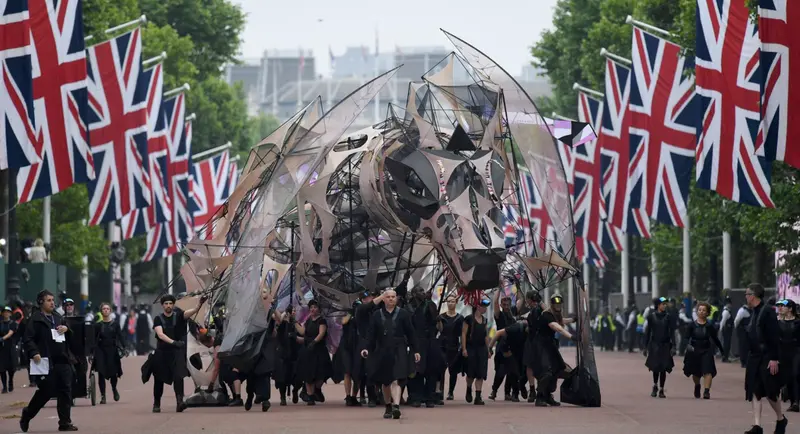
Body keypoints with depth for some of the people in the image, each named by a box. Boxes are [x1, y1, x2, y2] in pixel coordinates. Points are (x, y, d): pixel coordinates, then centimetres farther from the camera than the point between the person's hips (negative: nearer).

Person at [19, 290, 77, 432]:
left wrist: (66, 329, 4)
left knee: (65, 391, 0)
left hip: (63, 361, 6)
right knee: (46, 391, -2)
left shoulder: (58, 318, 19)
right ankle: (27, 415, 21)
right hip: (46, 362, -6)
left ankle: (65, 422, 5)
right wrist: (34, 353, -24)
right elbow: (28, 339, -9)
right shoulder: (36, 319, -2)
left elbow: (70, 338, 26)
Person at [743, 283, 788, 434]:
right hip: (755, 358, 8)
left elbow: (775, 337, -17)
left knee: (770, 392, 0)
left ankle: (781, 419, 21)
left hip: (767, 359, -8)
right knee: (755, 392, 2)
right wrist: (751, 357, 17)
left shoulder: (768, 312, -14)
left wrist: (774, 359, -20)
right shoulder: (755, 313, 11)